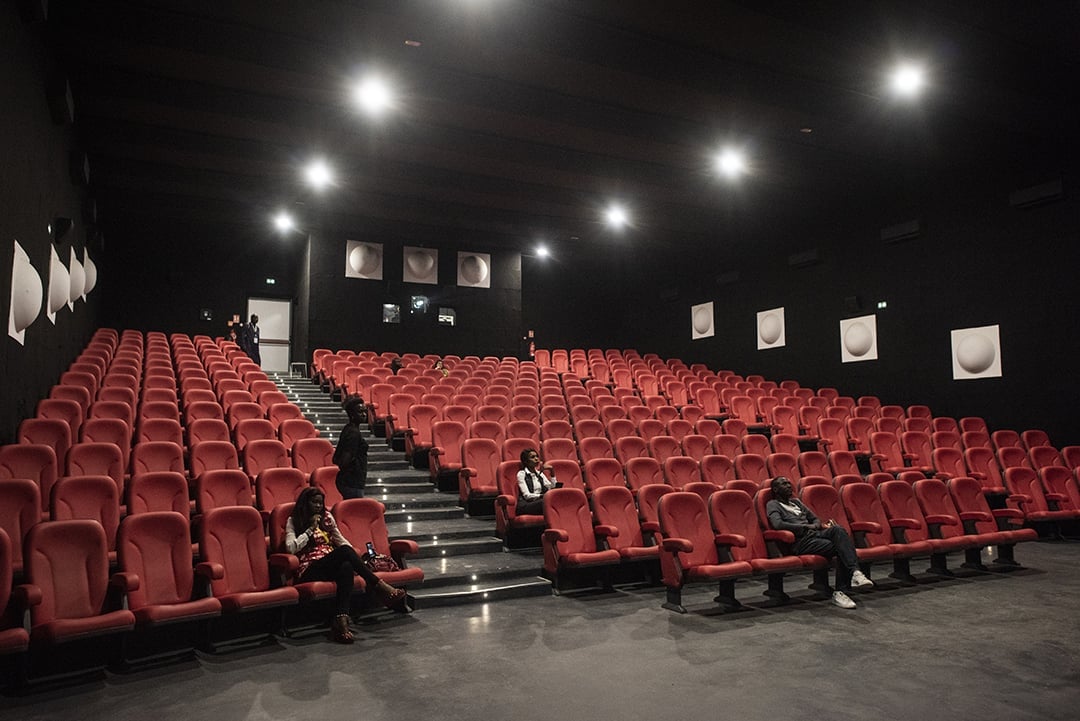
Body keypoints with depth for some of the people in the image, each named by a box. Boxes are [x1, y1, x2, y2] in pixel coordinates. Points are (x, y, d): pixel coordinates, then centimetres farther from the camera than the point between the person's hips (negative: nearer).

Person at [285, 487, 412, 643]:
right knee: (344, 551, -33)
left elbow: (341, 540, 23)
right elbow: (291, 548, -7)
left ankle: (341, 619, -50)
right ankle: (380, 587, -36)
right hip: (309, 571, -4)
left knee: (346, 567, -36)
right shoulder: (293, 521, 9)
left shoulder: (326, 517, 21)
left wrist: (359, 561, 10)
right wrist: (311, 528, -5)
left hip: (332, 565, 4)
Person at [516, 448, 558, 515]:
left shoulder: (539, 474, 21)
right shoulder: (521, 474, 3)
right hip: (525, 505, -5)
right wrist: (544, 496, -20)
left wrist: (552, 472, 7)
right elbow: (527, 495, -8)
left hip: (539, 503, 6)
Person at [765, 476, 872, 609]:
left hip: (814, 533, 6)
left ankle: (854, 572, -34)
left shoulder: (796, 502, 28)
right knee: (840, 548, -27)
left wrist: (815, 525, 7)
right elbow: (778, 524, -16)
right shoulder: (772, 505, 4)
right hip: (801, 541, -6)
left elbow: (815, 519, 32)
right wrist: (806, 526, -12)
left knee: (838, 530, -26)